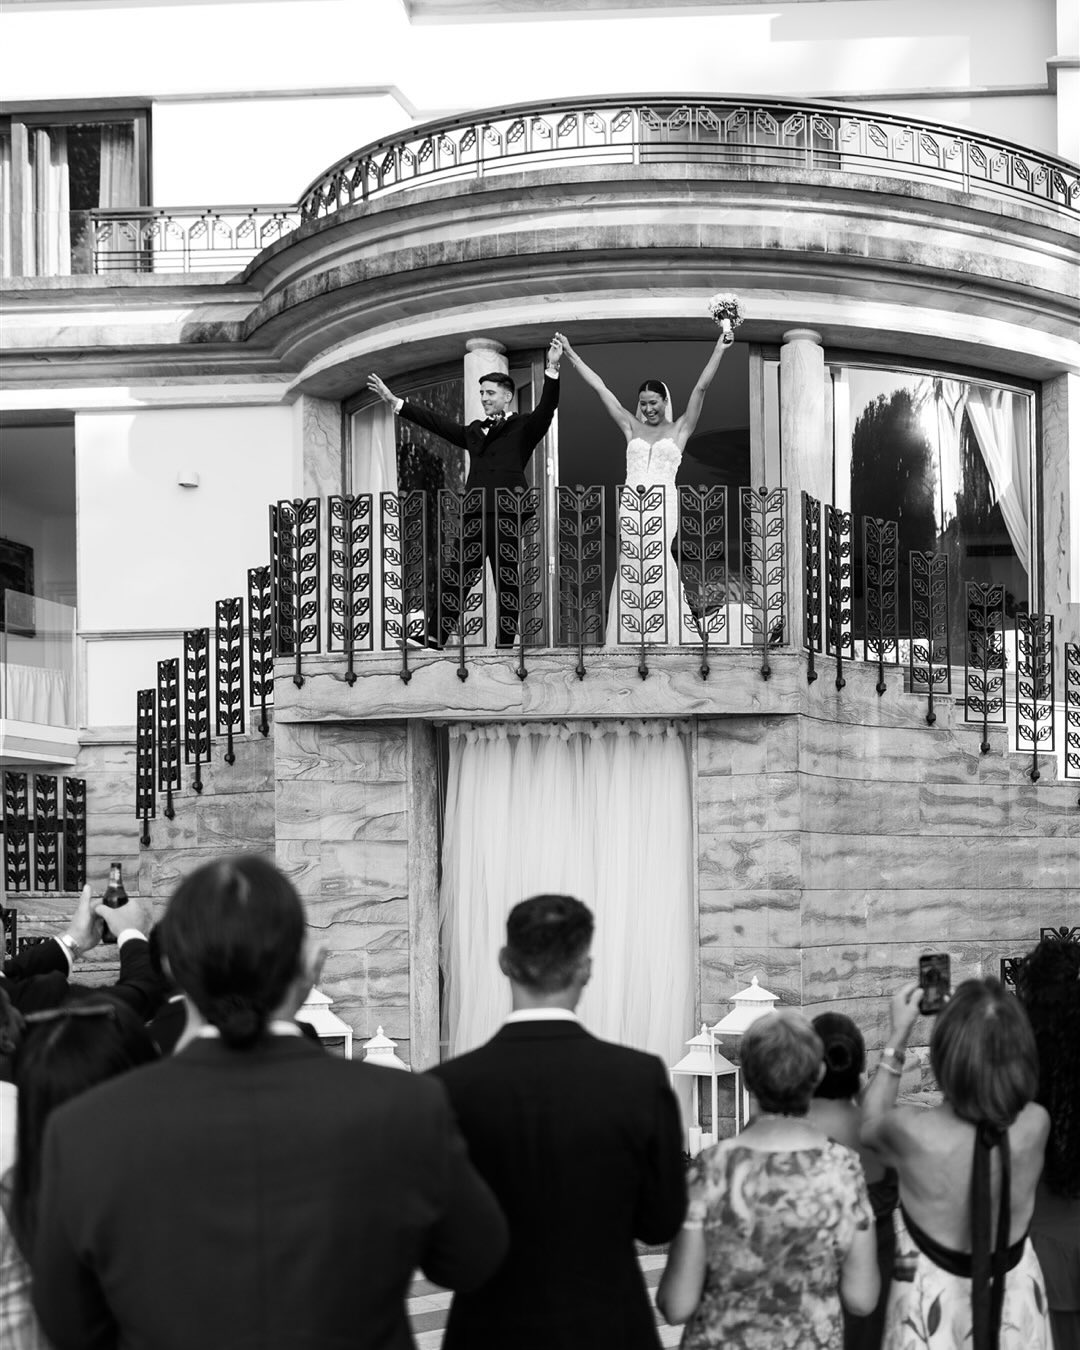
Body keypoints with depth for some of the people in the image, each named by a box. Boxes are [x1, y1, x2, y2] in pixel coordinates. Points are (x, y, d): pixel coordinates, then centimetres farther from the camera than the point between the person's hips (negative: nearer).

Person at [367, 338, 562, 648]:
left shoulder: (523, 428, 8)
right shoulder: (474, 431, 23)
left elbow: (546, 409, -7)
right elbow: (437, 422, 25)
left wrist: (552, 370, -22)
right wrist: (394, 401, 23)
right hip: (473, 517, 5)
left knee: (507, 585, -1)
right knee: (452, 578, -2)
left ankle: (504, 647, 2)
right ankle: (434, 640, -4)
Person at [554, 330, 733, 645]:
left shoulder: (679, 429, 9)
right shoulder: (631, 428, 15)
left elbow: (700, 388, 3)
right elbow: (600, 388, 16)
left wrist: (719, 350, -4)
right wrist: (570, 353, 16)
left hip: (663, 509, -3)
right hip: (631, 509, 3)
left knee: (660, 578, -6)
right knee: (631, 578, 0)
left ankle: (663, 645, -3)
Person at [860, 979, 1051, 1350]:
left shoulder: (912, 1133, -29)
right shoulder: (1035, 1125, -21)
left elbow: (869, 1125, -4)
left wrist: (898, 1035, -3)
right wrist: (976, 1020, 1)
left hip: (936, 1298, -2)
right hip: (1014, 1295, 3)